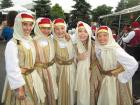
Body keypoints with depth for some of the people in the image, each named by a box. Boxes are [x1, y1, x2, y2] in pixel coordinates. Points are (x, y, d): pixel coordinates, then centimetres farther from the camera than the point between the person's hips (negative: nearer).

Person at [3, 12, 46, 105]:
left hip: (33, 78, 7)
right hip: (19, 79, -7)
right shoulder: (12, 44, -19)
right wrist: (19, 88, -22)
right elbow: (12, 69, -22)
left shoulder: (30, 41, 5)